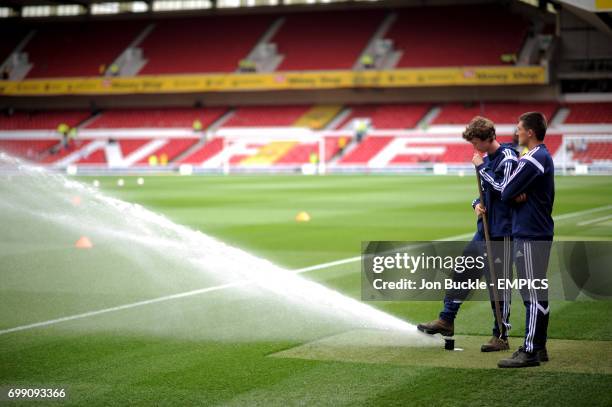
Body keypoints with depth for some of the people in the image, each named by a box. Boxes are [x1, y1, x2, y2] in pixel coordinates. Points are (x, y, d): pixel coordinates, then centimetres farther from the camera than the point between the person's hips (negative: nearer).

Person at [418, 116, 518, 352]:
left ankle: (501, 336, 7)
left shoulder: (508, 158, -13)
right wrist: (477, 204, 0)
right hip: (484, 230, 9)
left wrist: (481, 167, -17)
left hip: (502, 232, -9)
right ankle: (446, 320, 21)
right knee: (462, 271, 11)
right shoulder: (487, 158, 13)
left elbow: (503, 190, -25)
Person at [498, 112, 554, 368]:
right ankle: (539, 347, 20)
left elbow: (505, 192, -17)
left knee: (532, 295, -8)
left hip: (530, 235, -10)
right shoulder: (546, 157, 15)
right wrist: (517, 194, -5)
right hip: (541, 232, 10)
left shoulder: (532, 160, -17)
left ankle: (529, 352, -7)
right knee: (539, 294, 14)